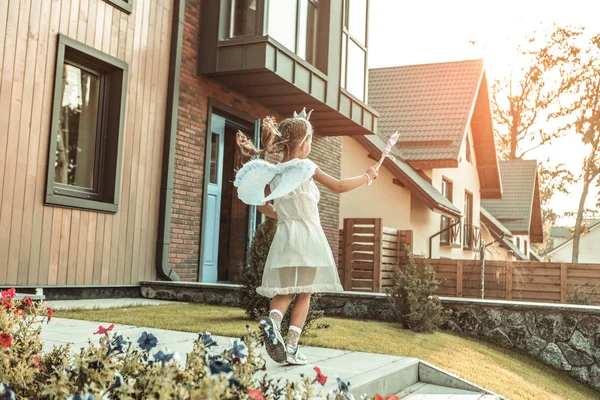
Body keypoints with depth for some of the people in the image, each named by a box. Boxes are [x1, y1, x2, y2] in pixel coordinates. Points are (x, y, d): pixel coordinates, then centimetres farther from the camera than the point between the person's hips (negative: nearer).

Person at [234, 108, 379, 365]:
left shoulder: (273, 172, 7)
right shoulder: (306, 167, -7)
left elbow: (261, 204, 15)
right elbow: (339, 187, -3)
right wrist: (366, 177, 10)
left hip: (284, 235, 4)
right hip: (307, 234, -4)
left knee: (284, 292, 10)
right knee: (304, 294, 3)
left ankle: (272, 322, -20)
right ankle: (291, 347, -1)